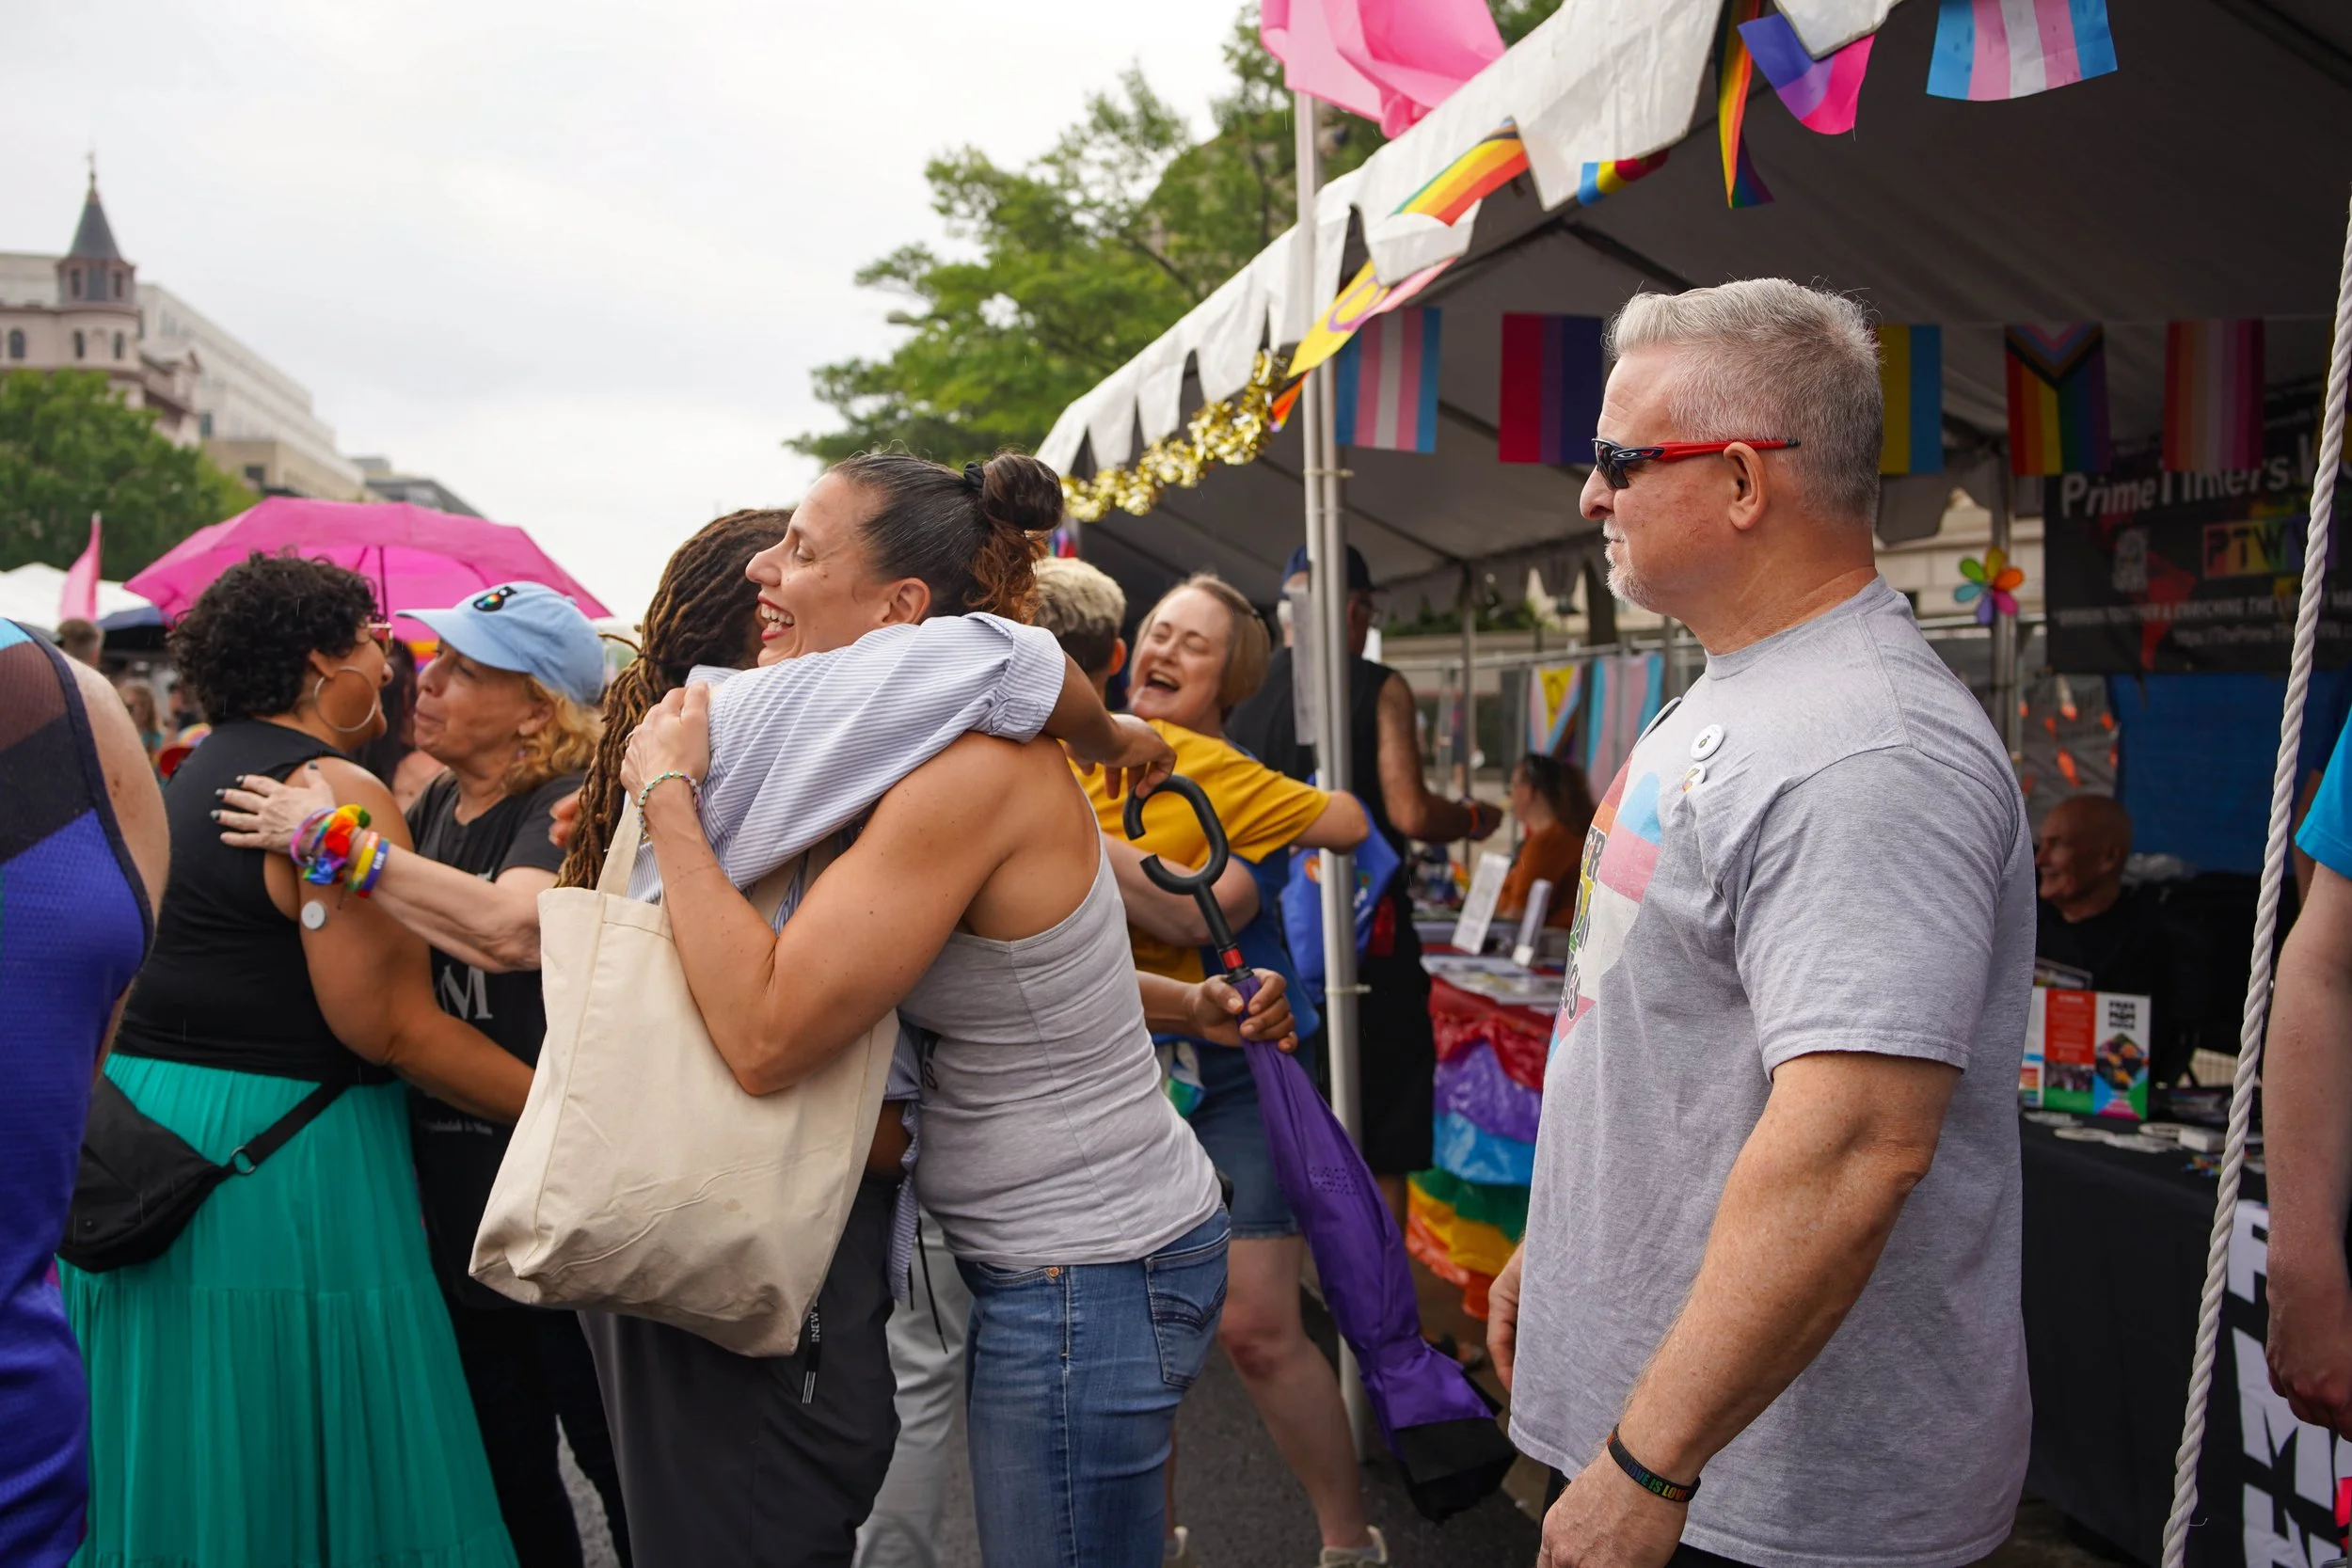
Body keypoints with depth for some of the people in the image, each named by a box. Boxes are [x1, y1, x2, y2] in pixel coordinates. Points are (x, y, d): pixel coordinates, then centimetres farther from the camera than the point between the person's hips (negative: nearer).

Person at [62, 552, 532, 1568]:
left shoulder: (189, 778, 14)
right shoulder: (333, 791, -15)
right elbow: (389, 1024, -21)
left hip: (145, 1122, 9)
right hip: (278, 1149, -9)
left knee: (179, 1455, 17)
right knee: (293, 1462, 1)